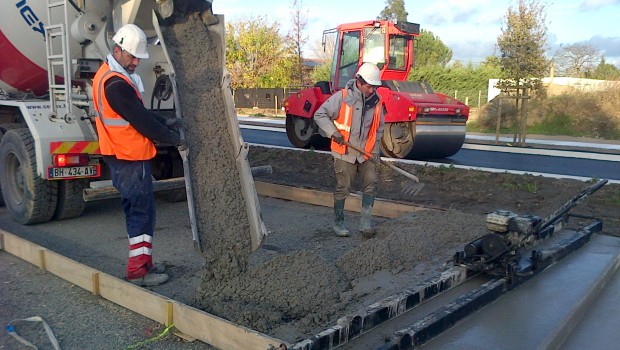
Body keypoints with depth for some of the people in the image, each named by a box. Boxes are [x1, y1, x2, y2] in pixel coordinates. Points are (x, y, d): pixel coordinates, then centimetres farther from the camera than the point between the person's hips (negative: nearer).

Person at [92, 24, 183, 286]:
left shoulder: (109, 75, 15)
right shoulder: (116, 83, -20)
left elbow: (139, 111, 20)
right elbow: (141, 120, -19)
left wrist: (165, 122, 12)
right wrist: (174, 139, -8)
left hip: (124, 157, 10)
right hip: (130, 158, -10)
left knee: (137, 210, 15)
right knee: (141, 211, -4)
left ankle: (142, 263, 24)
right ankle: (138, 271, 4)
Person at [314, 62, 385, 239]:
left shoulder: (377, 102, 2)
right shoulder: (342, 97, -12)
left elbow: (378, 129, 12)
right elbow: (320, 114, -8)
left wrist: (375, 150, 3)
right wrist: (333, 132, -18)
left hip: (366, 153, 4)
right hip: (345, 153, -4)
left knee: (370, 183, -6)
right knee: (343, 188, 4)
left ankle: (365, 223, 2)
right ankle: (338, 222, 19)